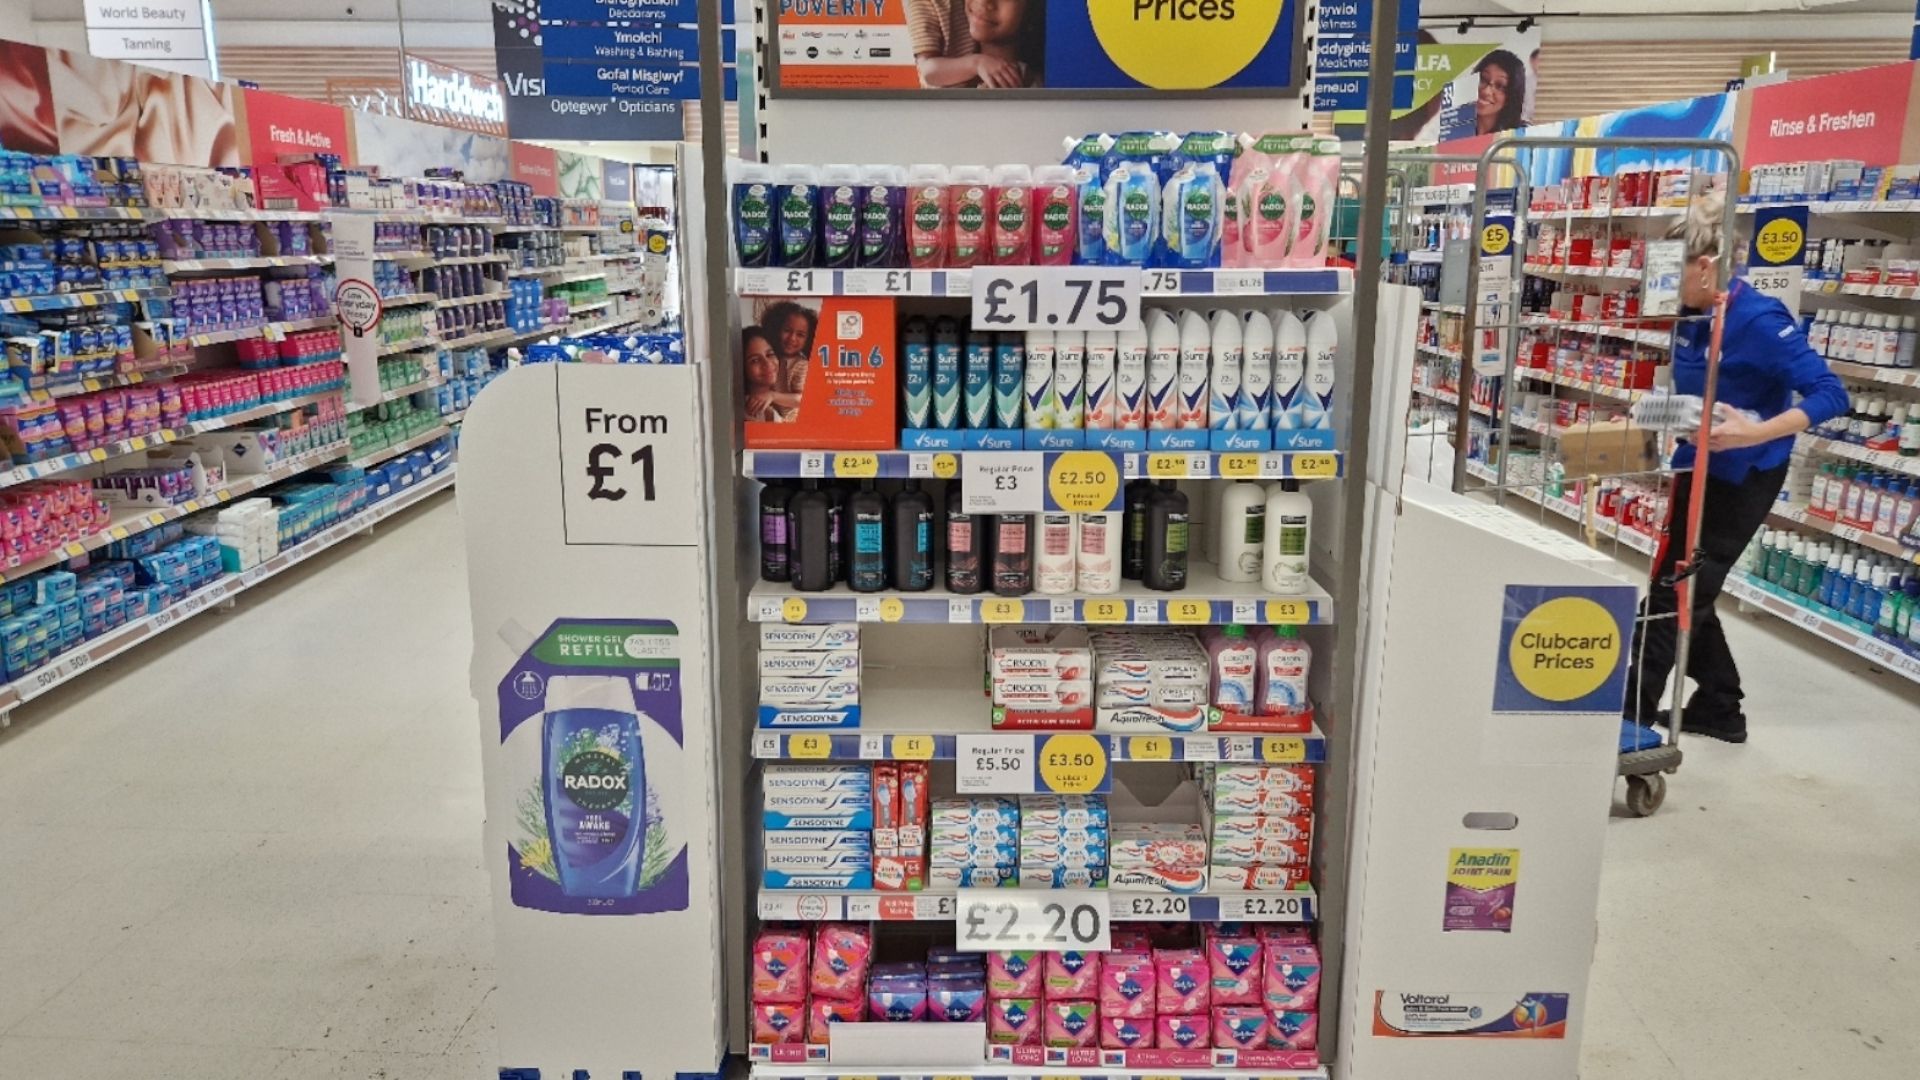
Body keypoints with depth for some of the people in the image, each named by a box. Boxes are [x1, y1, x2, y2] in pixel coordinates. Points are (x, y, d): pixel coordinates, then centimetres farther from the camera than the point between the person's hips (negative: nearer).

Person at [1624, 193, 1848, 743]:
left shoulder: (1759, 319, -22)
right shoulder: (1691, 316, 0)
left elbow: (1830, 394, -26)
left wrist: (1755, 434, -37)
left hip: (1741, 479, -8)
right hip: (1696, 468, 8)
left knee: (1674, 594, -3)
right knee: (1687, 593, 15)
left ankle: (1631, 709, 7)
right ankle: (1719, 708, 30)